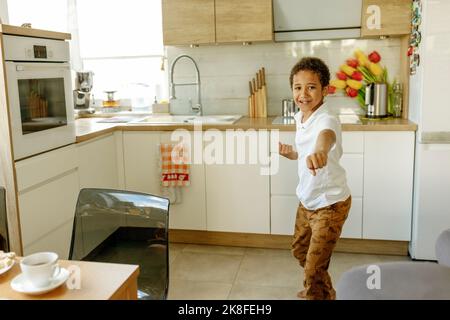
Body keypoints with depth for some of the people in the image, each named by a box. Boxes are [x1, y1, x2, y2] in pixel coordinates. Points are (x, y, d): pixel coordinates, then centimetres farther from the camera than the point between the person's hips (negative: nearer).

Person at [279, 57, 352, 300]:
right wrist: (289, 153, -4)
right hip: (306, 199, 9)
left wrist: (320, 151, -76)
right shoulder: (300, 118, -2)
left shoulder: (326, 120, -28)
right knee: (299, 250, 27)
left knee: (314, 267, -4)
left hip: (330, 203, -9)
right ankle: (315, 289, 54)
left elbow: (326, 135, -55)